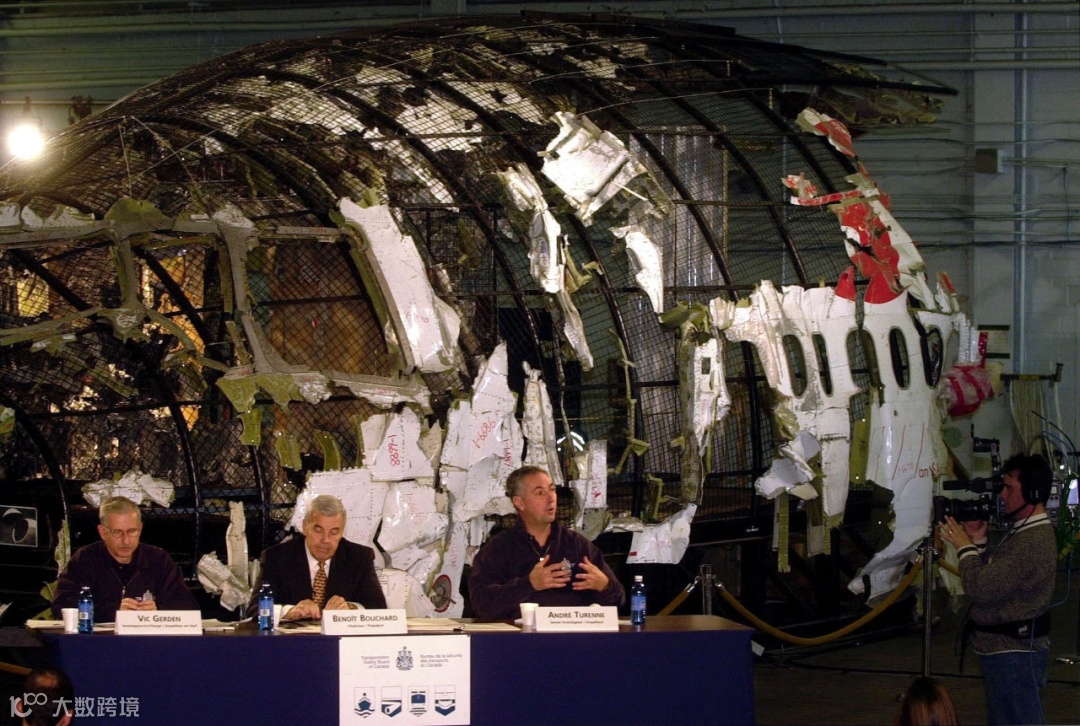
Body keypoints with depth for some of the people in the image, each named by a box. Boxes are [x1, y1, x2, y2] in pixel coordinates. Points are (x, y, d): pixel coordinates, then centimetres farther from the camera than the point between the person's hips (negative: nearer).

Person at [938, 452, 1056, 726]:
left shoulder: (1034, 541, -22)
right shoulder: (1021, 531, 12)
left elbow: (983, 590, -26)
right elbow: (992, 578, 17)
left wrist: (965, 547, -12)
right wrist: (978, 542, 5)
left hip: (1014, 653, -11)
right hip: (1004, 650, 11)